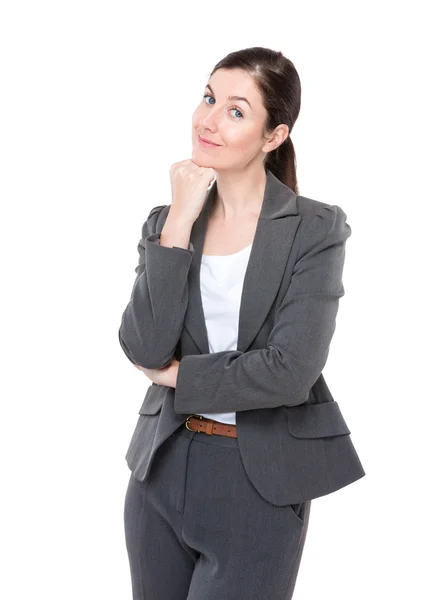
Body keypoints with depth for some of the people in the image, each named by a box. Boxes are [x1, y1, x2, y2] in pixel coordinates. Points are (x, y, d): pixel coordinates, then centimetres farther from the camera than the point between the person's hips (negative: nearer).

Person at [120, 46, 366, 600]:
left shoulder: (316, 230, -10)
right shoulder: (165, 221, 2)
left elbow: (290, 372, -19)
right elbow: (143, 349, -12)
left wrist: (178, 374, -8)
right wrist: (179, 223, -14)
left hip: (261, 485, -4)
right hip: (163, 470, 4)